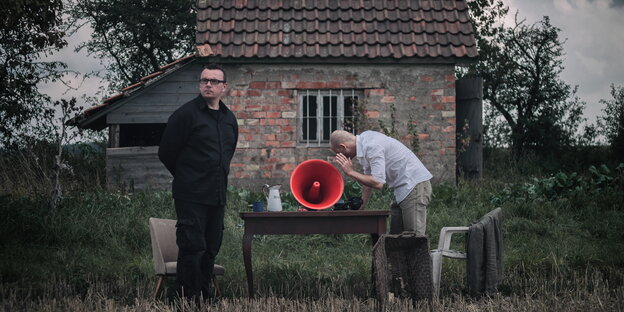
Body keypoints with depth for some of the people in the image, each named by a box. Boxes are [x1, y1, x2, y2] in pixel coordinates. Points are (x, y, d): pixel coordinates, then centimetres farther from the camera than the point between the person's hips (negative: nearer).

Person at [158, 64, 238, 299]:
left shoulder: (229, 119, 13)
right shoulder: (186, 114, -8)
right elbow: (166, 152, -4)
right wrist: (186, 178, 7)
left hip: (217, 196, 7)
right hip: (191, 197, -7)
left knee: (211, 249, 11)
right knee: (192, 248, -7)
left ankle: (204, 295, 21)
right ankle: (189, 298, 0)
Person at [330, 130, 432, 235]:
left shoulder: (372, 147, -21)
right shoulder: (364, 140, 10)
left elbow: (378, 183, -26)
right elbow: (369, 179, 18)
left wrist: (350, 172, -16)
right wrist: (361, 207, 19)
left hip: (415, 185, -10)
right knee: (395, 235, 7)